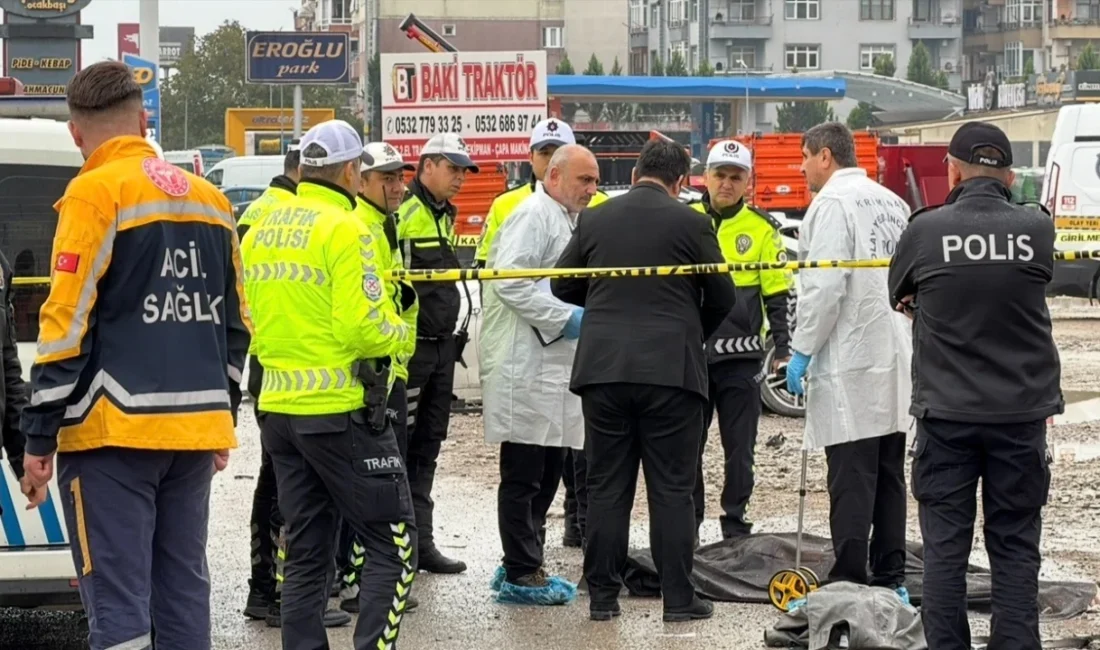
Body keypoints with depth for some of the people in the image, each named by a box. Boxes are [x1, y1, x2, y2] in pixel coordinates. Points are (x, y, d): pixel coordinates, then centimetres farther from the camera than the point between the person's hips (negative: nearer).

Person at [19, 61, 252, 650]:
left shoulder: (96, 193, -8)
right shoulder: (209, 199, 14)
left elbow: (67, 326, -12)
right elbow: (234, 325, 18)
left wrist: (39, 436, -8)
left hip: (113, 430, -7)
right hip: (195, 430, 7)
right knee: (184, 595, 12)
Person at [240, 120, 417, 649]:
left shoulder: (261, 231, 10)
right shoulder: (345, 229, -13)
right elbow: (364, 327, -19)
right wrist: (398, 331, 0)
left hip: (279, 407, 8)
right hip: (341, 409, -7)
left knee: (305, 553, 13)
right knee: (393, 544, 0)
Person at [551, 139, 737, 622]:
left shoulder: (593, 219, 5)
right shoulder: (691, 223, -4)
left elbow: (562, 285, 12)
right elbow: (722, 297, 3)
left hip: (602, 367, 3)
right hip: (671, 368, -3)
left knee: (606, 486, 8)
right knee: (671, 489, 3)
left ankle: (602, 596, 10)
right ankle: (678, 598, 4)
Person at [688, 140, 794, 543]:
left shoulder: (761, 227, 2)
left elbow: (779, 292, 4)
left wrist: (783, 347, -3)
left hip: (741, 356, -1)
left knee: (739, 447, 5)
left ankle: (736, 524, 15)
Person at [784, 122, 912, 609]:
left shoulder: (833, 203, -11)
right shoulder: (891, 203, 13)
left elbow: (824, 285, -17)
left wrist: (801, 350, -11)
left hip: (849, 364, -8)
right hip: (892, 359, 8)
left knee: (851, 481, -7)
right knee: (888, 475, 12)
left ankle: (848, 586, -6)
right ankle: (889, 581, 16)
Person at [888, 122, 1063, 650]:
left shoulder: (925, 230, -8)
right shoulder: (1038, 230, -6)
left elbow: (900, 297, 8)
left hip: (946, 412, -1)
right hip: (1022, 413, 1)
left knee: (945, 547, 7)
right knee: (1015, 547, 8)